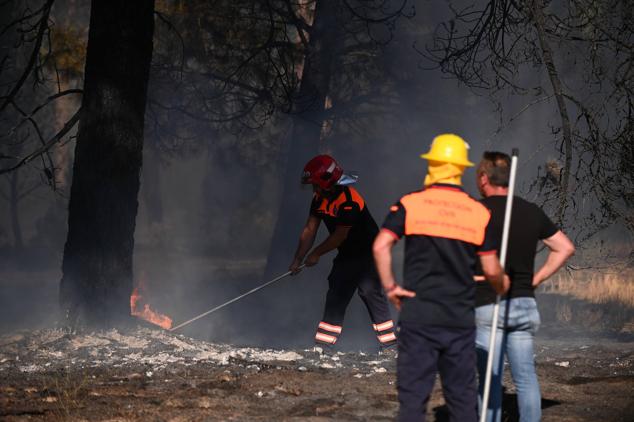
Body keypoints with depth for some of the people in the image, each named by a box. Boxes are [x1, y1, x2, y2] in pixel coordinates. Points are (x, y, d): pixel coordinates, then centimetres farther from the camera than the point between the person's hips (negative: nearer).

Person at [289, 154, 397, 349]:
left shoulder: (348, 200, -28)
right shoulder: (320, 198, -2)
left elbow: (340, 236, -22)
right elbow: (310, 229, -1)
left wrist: (316, 254, -11)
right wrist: (298, 259, -8)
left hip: (367, 253, -8)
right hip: (346, 255, 8)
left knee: (371, 292, -15)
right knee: (335, 295, 9)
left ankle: (389, 344, -12)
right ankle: (323, 345, 14)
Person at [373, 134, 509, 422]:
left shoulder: (410, 204, -3)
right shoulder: (479, 213, 2)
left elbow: (381, 247, -14)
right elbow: (491, 270, 3)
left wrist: (389, 287, -3)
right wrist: (502, 285, 24)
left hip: (418, 315, -2)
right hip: (461, 319, 2)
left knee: (413, 396, -1)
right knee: (463, 397, 10)